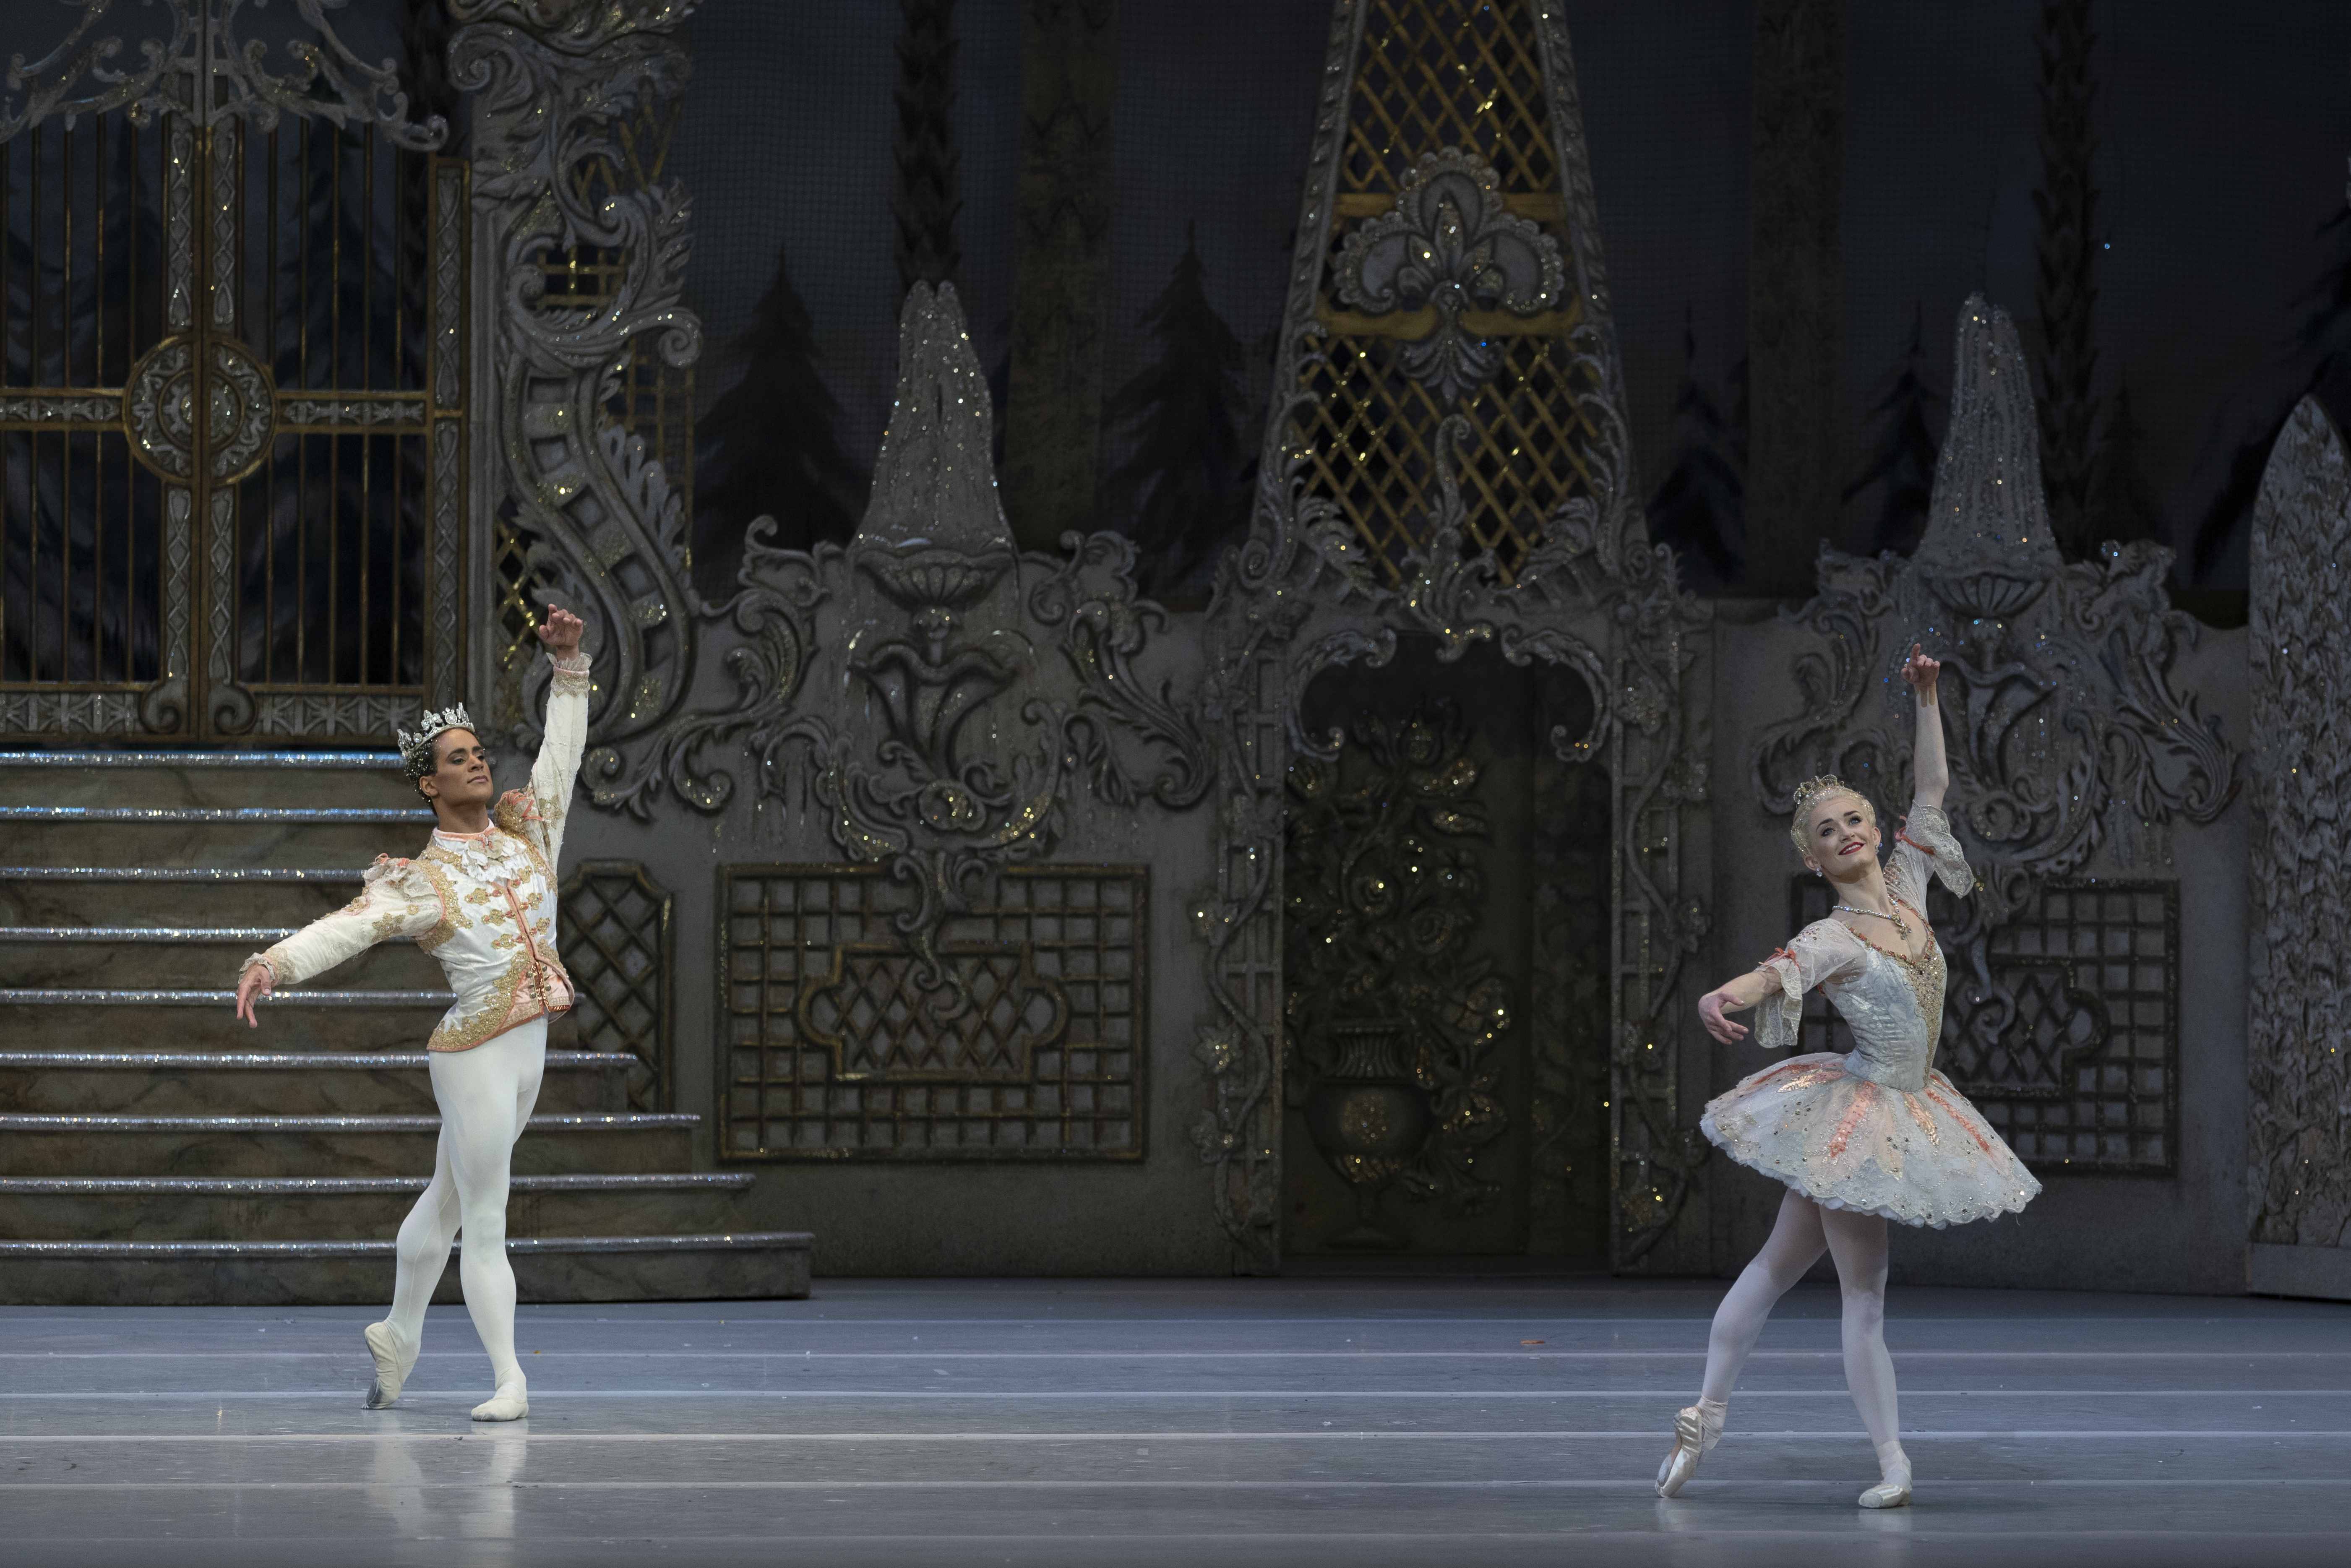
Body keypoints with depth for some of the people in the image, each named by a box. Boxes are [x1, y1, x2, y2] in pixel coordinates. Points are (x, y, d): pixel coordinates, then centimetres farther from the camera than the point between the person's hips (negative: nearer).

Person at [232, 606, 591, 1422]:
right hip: (473, 1055, -7)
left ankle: (399, 1332, 38)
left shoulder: (525, 832, 7)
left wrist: (567, 666, 7)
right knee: (484, 1221, -2)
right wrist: (274, 963, -42)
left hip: (530, 1047, 7)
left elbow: (563, 749, 15)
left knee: (449, 1198, 22)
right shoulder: (419, 879, -12)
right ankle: (508, 1379, 1)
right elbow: (347, 927, -26)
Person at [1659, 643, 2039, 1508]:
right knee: (1864, 1293, -1)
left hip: (1906, 1108, 7)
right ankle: (1892, 1461, 3)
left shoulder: (1905, 889, 3)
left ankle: (1707, 1412, 20)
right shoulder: (1834, 938, -17)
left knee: (1781, 1260, 14)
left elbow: (1932, 790, 9)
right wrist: (1723, 997, -59)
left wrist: (1927, 699, 0)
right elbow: (1775, 971, -37)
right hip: (1855, 1109, -7)